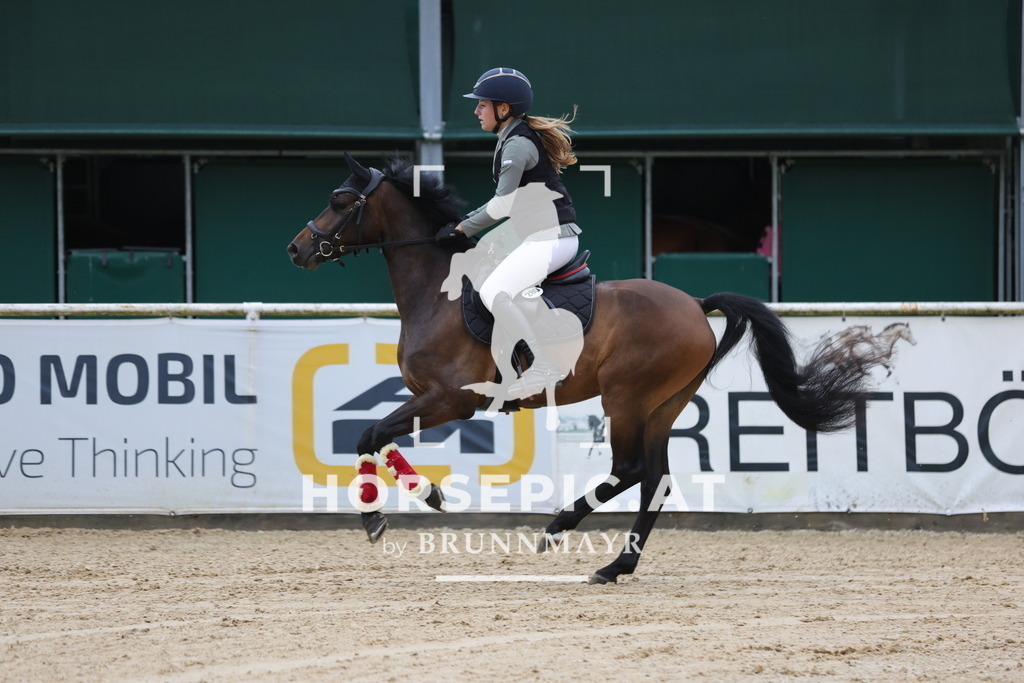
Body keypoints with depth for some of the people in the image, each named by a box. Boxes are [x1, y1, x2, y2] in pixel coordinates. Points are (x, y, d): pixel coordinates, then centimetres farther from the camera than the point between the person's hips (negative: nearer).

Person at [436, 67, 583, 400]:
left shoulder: (517, 145, -15)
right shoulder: (513, 139, 16)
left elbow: (503, 205, -18)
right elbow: (508, 198, 22)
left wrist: (462, 229, -8)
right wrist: (468, 220, 14)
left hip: (550, 238, -11)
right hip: (541, 237, 11)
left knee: (494, 292, -25)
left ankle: (542, 369, -21)